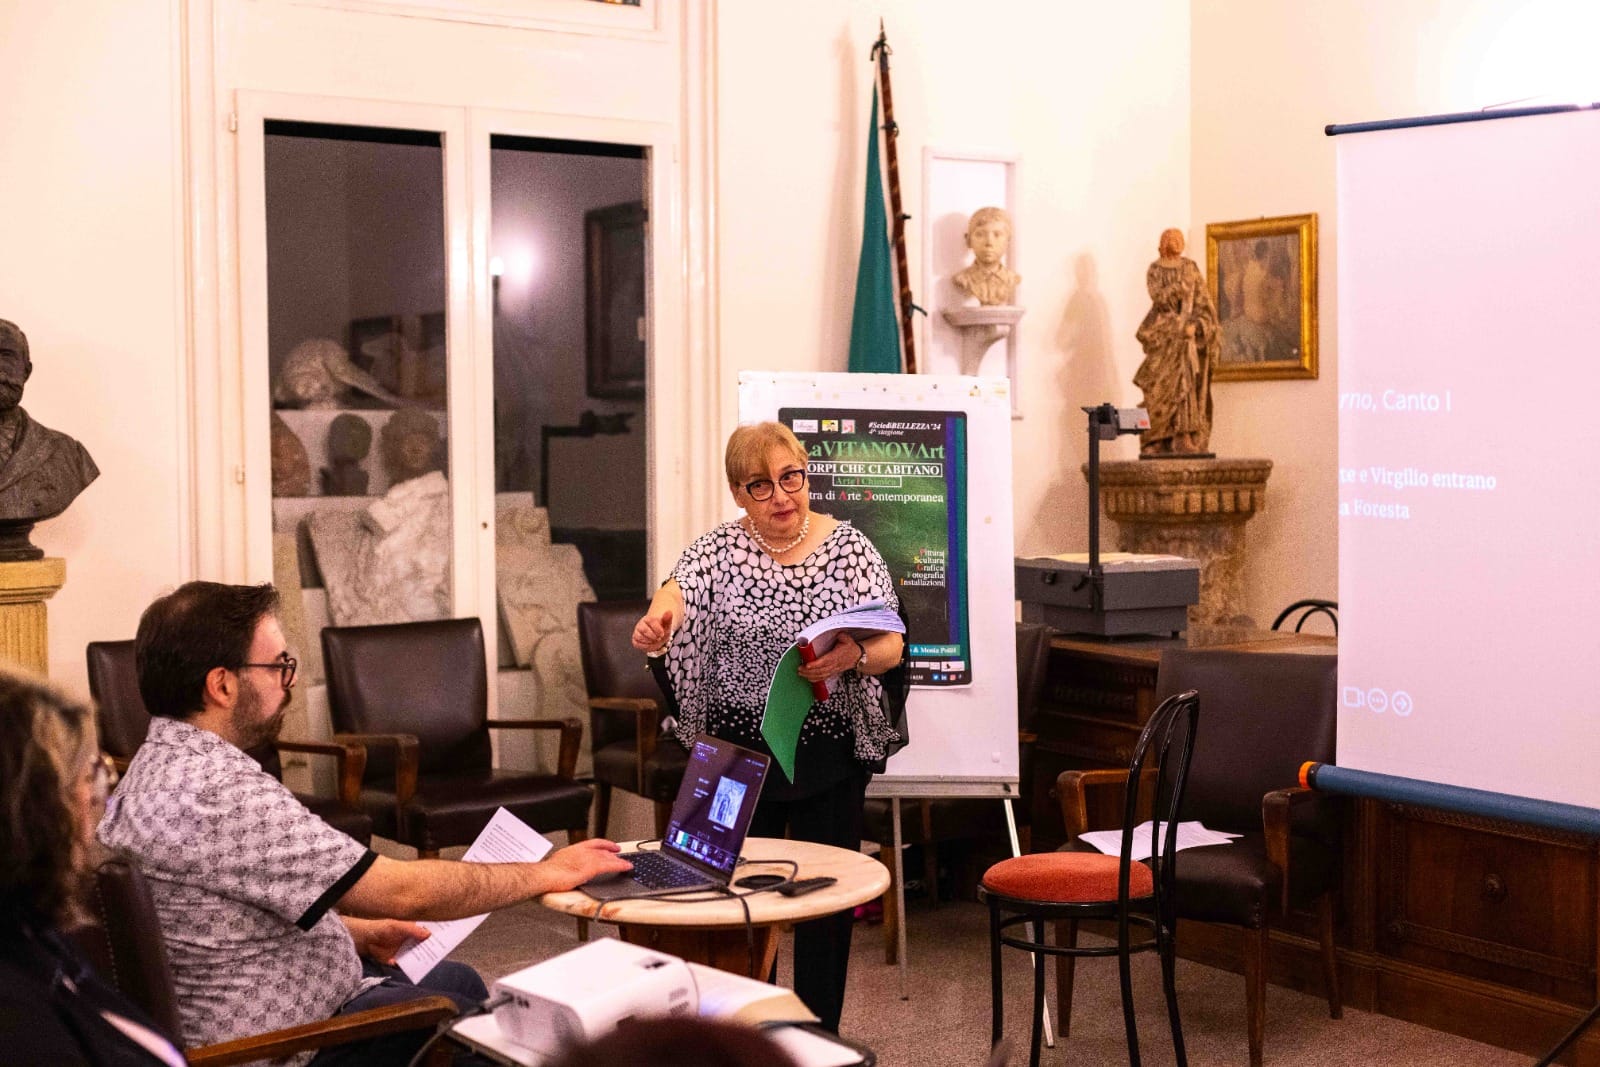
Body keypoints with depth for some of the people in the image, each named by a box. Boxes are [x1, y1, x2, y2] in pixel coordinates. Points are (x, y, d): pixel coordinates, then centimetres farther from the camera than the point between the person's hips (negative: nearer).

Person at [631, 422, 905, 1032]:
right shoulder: (720, 548, 2)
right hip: (735, 748, 1)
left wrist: (854, 657, -30)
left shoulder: (849, 547, -1)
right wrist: (654, 625, -42)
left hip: (829, 751, -1)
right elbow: (678, 592, -18)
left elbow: (890, 645, -7)